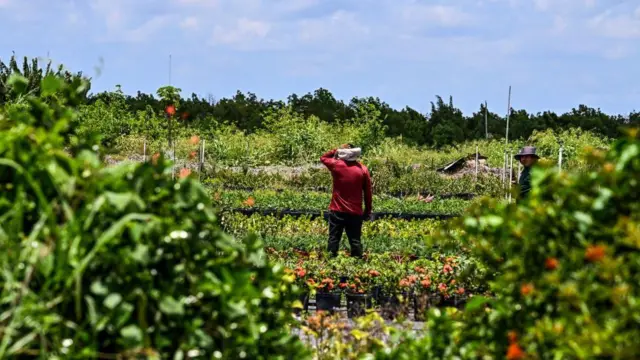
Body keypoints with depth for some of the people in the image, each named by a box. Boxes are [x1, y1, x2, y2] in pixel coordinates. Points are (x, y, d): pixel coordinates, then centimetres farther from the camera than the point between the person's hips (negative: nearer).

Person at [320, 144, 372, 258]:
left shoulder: (337, 165, -6)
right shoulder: (363, 169, -3)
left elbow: (323, 157, 15)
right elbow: (367, 192, 1)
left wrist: (336, 151, 9)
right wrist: (368, 211, 9)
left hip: (337, 211, -1)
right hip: (355, 213, 1)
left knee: (334, 239, 6)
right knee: (355, 241, 5)